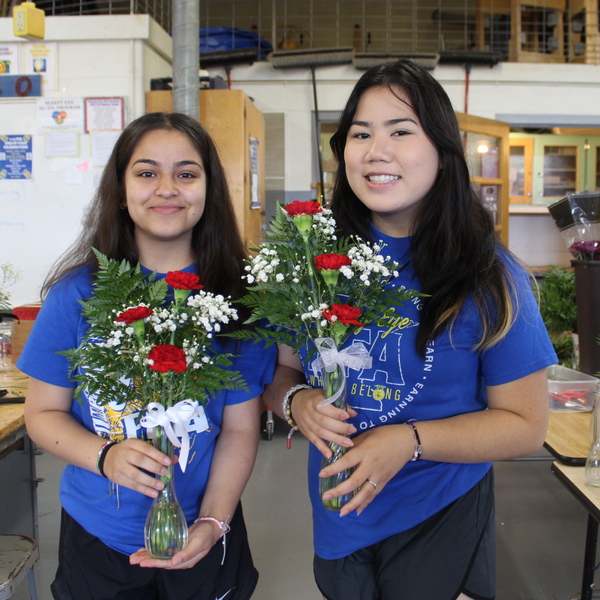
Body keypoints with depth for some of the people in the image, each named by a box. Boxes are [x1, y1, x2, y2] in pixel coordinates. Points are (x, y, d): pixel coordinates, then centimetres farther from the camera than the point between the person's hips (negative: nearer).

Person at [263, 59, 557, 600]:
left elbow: (526, 424, -10)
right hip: (337, 521, 3)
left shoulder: (489, 276, -13)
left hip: (442, 521, -3)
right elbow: (280, 369, 5)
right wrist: (297, 401, -17)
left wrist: (410, 441, -22)